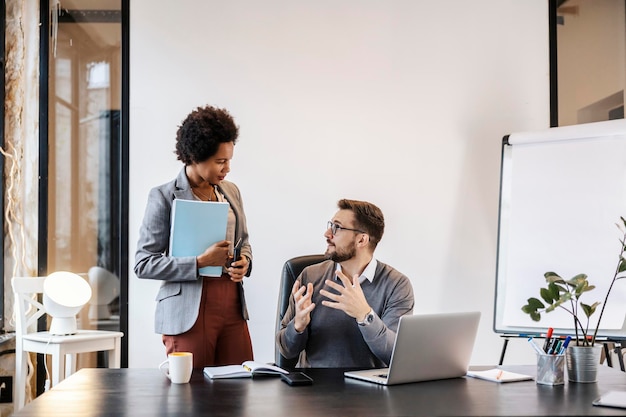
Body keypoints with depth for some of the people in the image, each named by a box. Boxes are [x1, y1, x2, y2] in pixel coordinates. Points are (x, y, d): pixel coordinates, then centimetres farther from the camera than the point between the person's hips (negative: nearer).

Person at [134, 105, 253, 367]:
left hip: (232, 306, 5)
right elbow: (143, 264, -9)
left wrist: (244, 262, 2)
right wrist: (200, 262, -17)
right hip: (188, 313, -5)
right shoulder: (164, 197, -6)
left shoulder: (230, 191, 11)